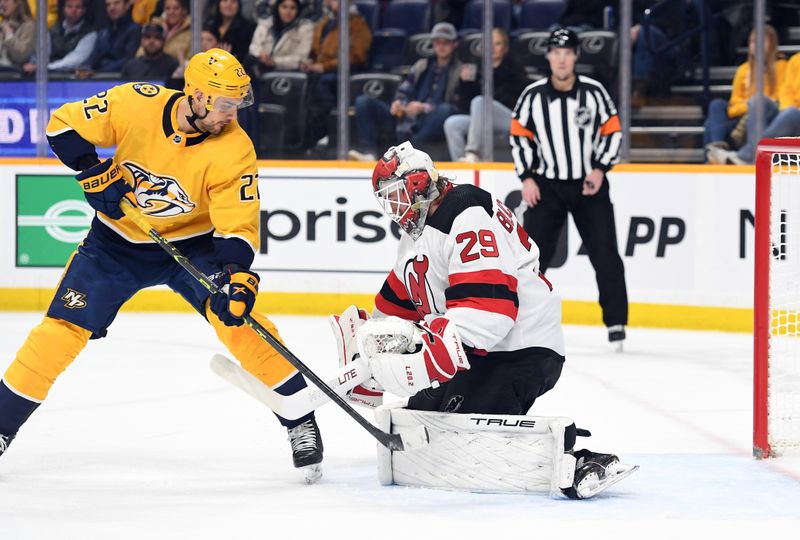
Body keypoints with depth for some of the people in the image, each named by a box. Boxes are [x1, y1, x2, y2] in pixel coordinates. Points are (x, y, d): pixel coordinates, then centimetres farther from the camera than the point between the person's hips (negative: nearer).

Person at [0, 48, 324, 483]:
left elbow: (237, 224, -23)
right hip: (117, 239, 1)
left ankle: (301, 420, -11)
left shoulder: (234, 150, -22)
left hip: (191, 241, -1)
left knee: (235, 317, -21)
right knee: (63, 329, -6)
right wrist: (96, 173, -21)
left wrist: (237, 277, -38)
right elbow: (65, 125, -10)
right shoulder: (135, 103, -22)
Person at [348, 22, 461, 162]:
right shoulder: (421, 65, 22)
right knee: (364, 102, -6)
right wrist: (398, 103, -6)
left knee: (445, 110, -39)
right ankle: (367, 152, -27)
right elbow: (403, 91, 18)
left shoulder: (459, 70, 5)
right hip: (408, 118, 5)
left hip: (432, 123, -5)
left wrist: (425, 107, -17)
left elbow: (455, 106, -6)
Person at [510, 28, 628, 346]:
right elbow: (519, 135, 4)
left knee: (604, 253, -2)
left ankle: (616, 320, 6)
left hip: (589, 184, 0)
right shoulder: (533, 95, -5)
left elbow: (613, 132, 1)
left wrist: (600, 169, -10)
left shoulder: (593, 92, -6)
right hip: (546, 185, 0)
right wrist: (527, 177, -3)